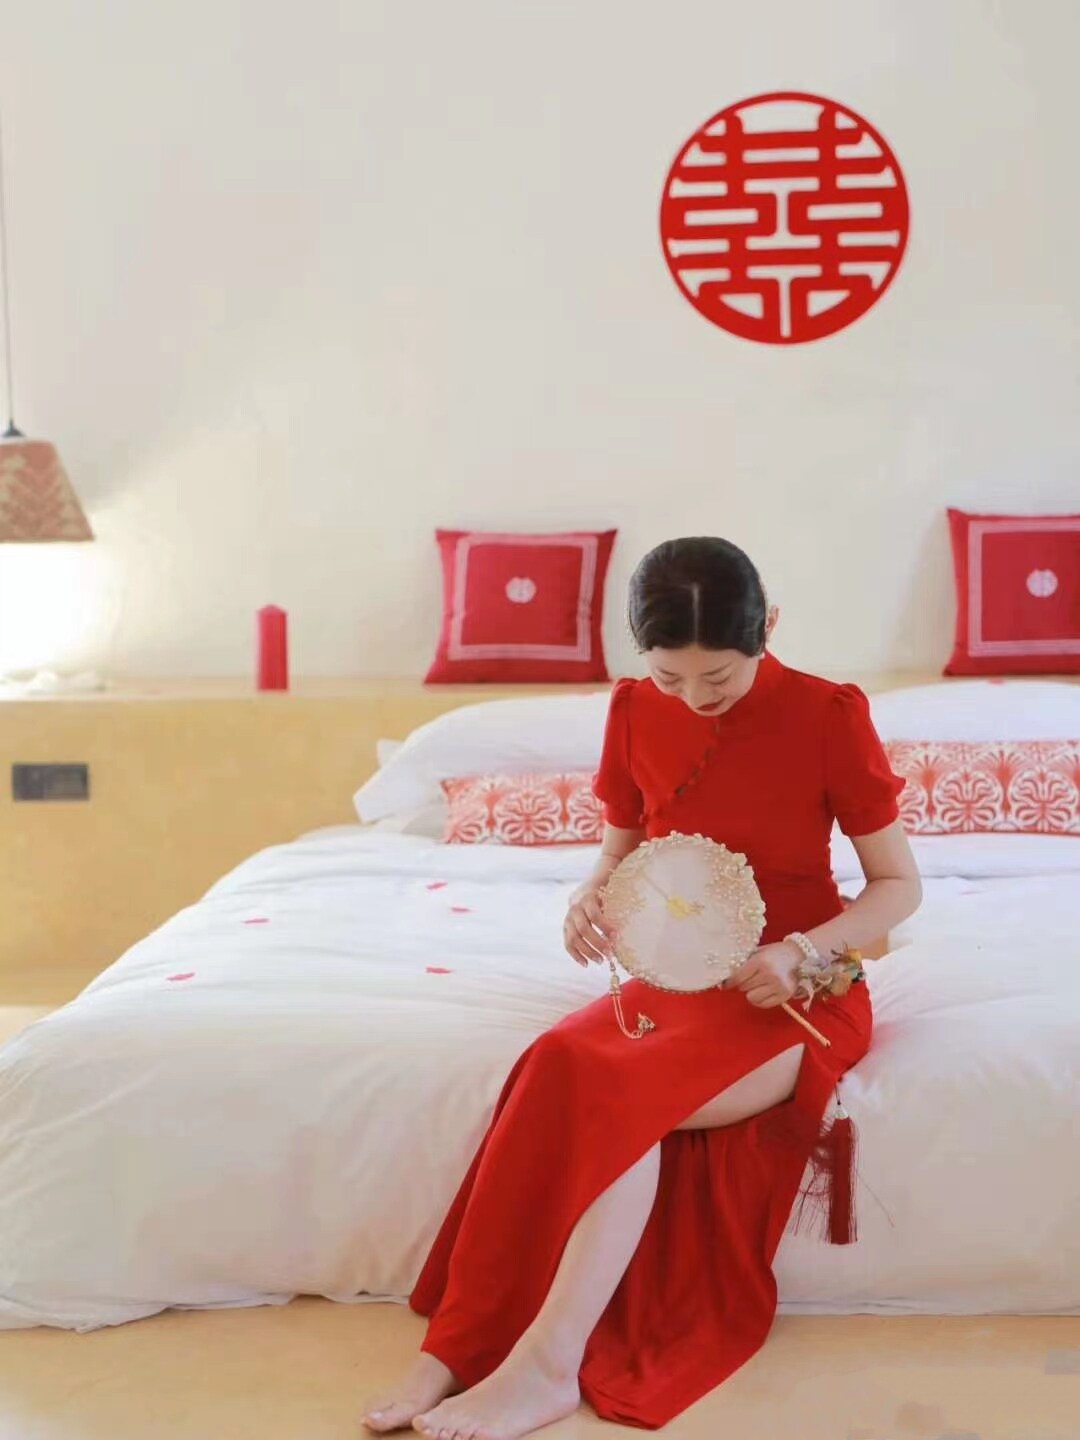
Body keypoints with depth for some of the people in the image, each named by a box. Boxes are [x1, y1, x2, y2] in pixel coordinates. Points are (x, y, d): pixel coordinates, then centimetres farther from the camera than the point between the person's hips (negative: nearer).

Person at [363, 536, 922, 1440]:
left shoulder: (831, 715, -11)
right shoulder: (636, 713, 1)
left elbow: (900, 882, -5)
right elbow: (620, 852, 12)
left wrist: (799, 953, -21)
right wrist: (591, 899, -12)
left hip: (798, 991, -4)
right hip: (675, 977, 4)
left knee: (614, 1092, -32)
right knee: (566, 1067, -29)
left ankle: (546, 1362, -29)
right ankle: (465, 1348, -27)